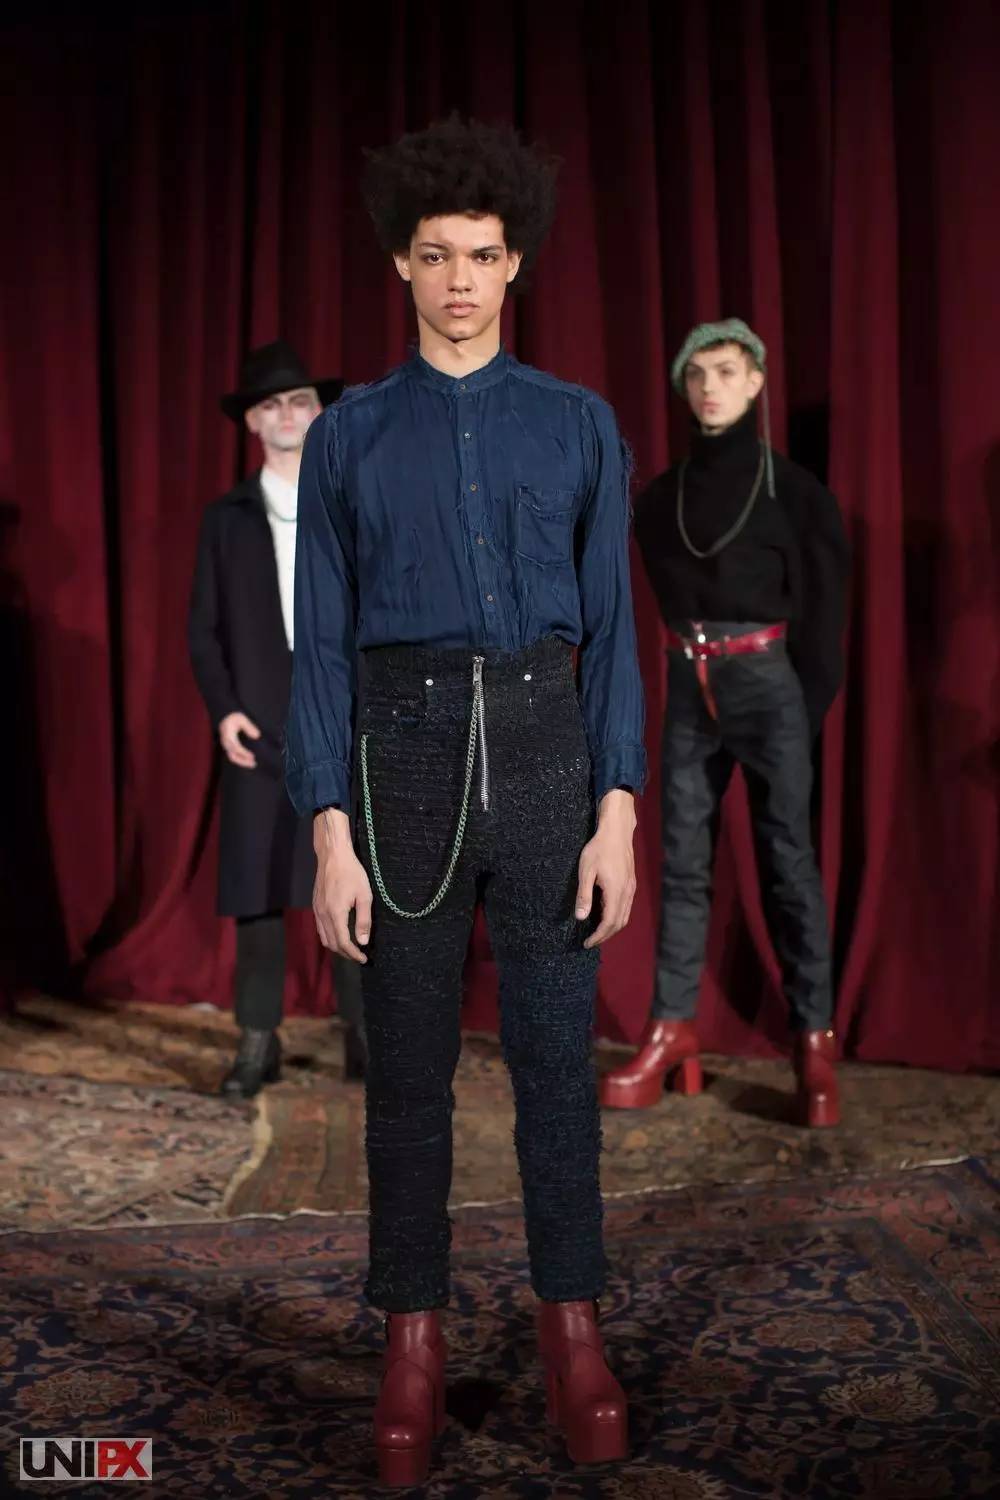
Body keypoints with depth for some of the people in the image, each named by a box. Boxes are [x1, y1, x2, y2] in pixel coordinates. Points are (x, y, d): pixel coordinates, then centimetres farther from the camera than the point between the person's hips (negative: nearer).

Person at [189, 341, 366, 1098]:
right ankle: (259, 1040, 11)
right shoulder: (226, 517, 11)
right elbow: (204, 628, 8)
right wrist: (223, 709, -5)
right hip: (259, 729, 1)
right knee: (255, 890, 1)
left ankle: (364, 1035, 11)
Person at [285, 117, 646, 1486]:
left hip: (545, 756, 0)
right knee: (407, 1067, 6)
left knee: (556, 1054, 5)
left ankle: (572, 1324, 21)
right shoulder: (346, 436, 6)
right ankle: (413, 1339, 20)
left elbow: (609, 629, 4)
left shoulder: (579, 425, 7)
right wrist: (331, 834, -6)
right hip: (403, 758, 0)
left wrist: (618, 813, -5)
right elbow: (324, 644, 2)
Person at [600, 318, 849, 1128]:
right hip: (689, 685, 4)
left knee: (788, 857, -3)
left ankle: (815, 1041, 2)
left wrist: (811, 708, -6)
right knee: (683, 859, 3)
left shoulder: (793, 488, 1)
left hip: (769, 681, -3)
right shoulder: (661, 496, 11)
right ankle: (673, 1030, 8)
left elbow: (825, 607, 0)